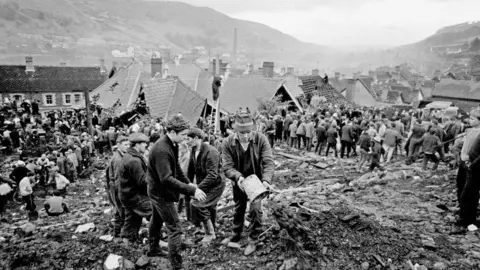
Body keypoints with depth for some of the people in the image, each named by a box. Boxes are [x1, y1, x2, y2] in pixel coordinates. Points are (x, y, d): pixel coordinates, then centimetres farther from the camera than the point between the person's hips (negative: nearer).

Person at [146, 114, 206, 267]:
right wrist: (192, 191, -37)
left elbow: (176, 167, 12)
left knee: (157, 220, 27)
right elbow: (166, 179, -37)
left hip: (158, 191, 10)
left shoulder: (172, 144, -1)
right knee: (175, 229, -5)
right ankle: (176, 265, 4)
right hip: (161, 193, -10)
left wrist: (188, 182, 2)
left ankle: (153, 249, 48)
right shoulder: (161, 150, -32)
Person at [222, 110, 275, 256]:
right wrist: (238, 176, -40)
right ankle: (235, 237, 42)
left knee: (255, 209, -9)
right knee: (238, 210, 18)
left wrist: (266, 180, -39)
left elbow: (269, 162, -23)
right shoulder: (228, 143, -21)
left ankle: (252, 241, 13)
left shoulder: (261, 139, -22)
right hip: (239, 182, 2)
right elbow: (227, 166, -20)